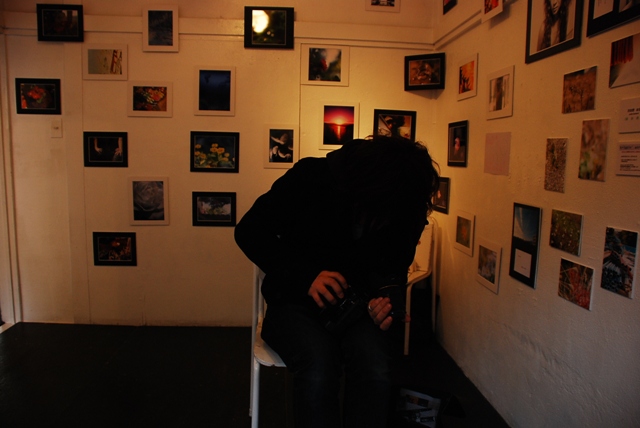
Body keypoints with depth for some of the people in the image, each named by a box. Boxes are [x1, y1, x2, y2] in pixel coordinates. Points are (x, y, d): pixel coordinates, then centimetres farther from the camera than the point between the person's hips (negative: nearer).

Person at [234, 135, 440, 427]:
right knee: (318, 368, -33)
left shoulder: (405, 213, -8)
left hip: (357, 306, 3)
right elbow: (249, 232, -11)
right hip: (296, 301, -2)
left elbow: (392, 271, 8)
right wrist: (305, 276, -24)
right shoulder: (311, 177, -19)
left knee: (375, 368, -29)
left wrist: (388, 303, -16)